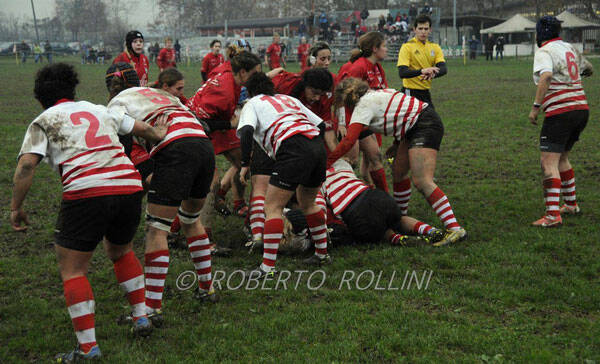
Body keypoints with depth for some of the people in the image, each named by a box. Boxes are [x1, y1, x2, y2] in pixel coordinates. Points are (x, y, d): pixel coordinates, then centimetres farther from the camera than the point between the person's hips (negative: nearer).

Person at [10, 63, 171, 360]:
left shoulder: (43, 122, 11)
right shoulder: (99, 110, 25)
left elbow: (26, 165, -4)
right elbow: (144, 129, 35)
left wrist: (16, 208, 4)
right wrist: (159, 135, 56)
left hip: (86, 193, -5)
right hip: (129, 187, 5)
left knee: (72, 270, 6)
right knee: (121, 252, 29)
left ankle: (88, 348, 1)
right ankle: (141, 319, 32)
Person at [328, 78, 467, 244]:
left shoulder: (363, 105, -9)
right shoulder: (373, 95, 18)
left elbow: (348, 141, -18)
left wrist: (327, 162, -12)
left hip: (425, 126, -10)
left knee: (422, 182, -19)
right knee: (397, 172, 15)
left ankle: (455, 229, -25)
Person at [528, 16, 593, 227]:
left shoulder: (544, 52, -7)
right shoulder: (570, 48, 16)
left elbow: (546, 76, -27)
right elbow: (588, 69, 32)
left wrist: (536, 106, -24)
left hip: (560, 112, -8)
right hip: (581, 108, 8)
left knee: (549, 163, -9)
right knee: (561, 158, 23)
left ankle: (553, 214, -18)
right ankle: (571, 205, 30)